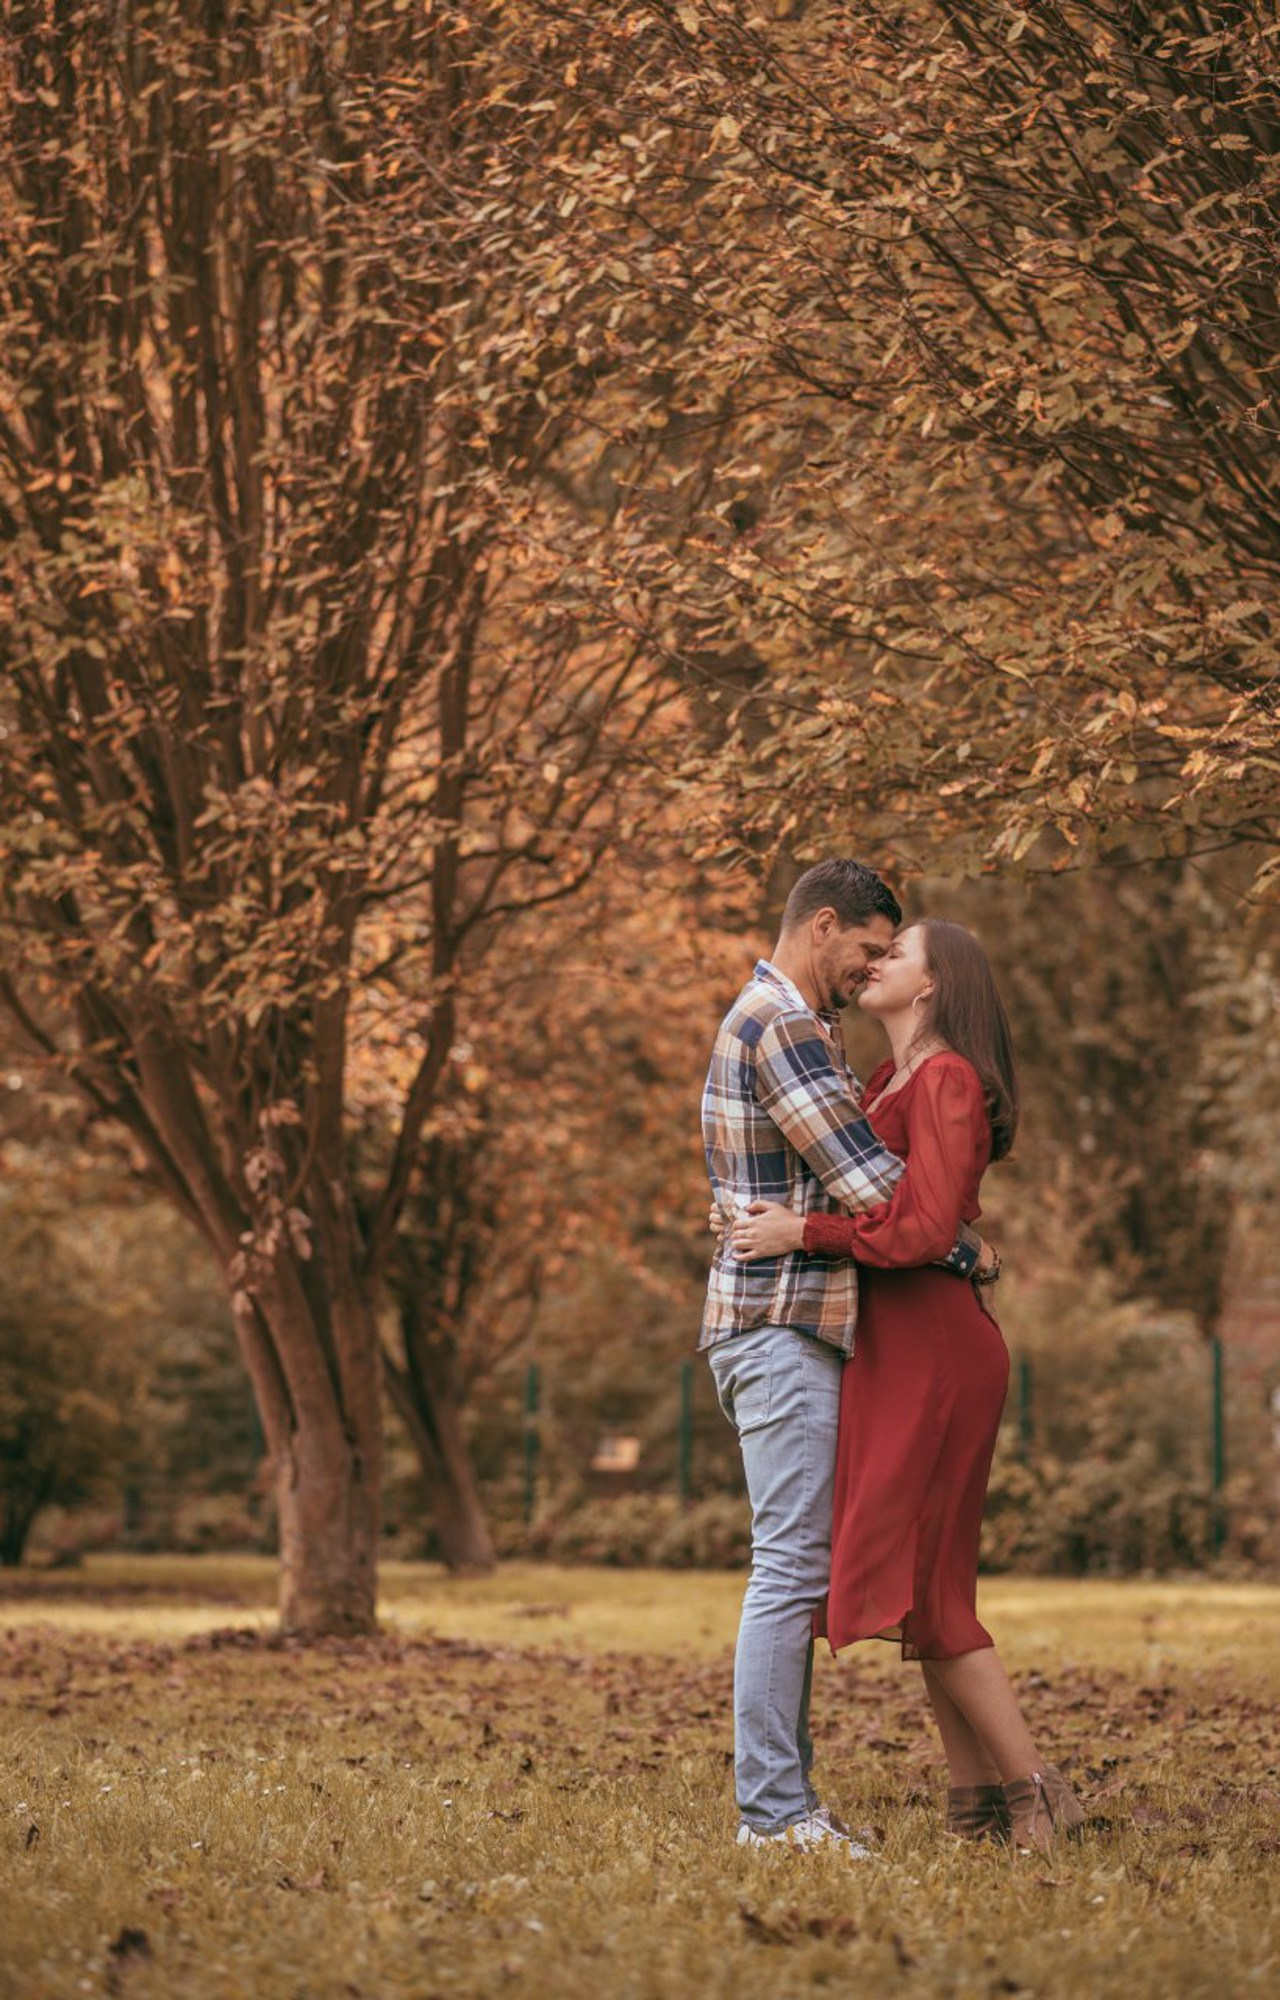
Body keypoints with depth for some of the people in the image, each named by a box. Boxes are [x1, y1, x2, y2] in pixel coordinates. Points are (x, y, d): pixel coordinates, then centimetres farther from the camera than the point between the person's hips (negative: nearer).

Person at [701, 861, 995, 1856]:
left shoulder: (765, 1021, 21)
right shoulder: (782, 1027, -13)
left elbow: (845, 1176, 26)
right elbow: (870, 1184, -17)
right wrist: (965, 1250, -3)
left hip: (786, 1333, 11)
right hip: (784, 1327, -11)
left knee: (797, 1569, 11)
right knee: (792, 1567, -10)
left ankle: (782, 1797, 14)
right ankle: (774, 1811, -10)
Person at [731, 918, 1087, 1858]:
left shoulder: (945, 1082, -13)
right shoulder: (889, 1082, 16)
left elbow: (925, 1227, -22)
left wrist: (806, 1233, -17)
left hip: (932, 1348, -10)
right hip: (896, 1348, 10)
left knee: (919, 1578, -9)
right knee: (925, 1580, 9)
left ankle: (1037, 1789, -4)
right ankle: (977, 1797, 12)